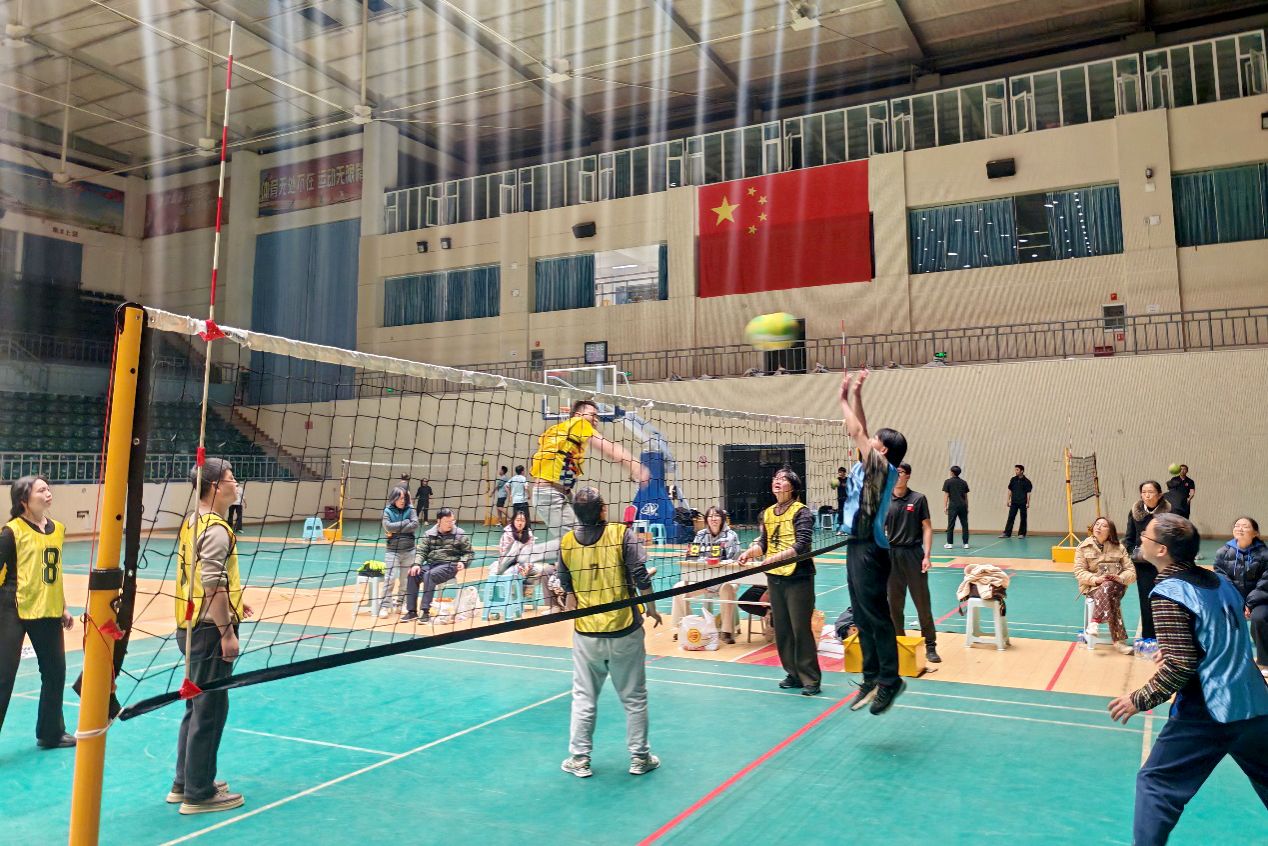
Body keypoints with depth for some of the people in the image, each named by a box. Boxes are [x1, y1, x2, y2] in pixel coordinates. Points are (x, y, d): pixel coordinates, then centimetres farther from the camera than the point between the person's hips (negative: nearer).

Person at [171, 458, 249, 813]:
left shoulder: (192, 521, 11)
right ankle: (199, 794, 10)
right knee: (210, 710, 0)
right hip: (209, 629, -10)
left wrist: (232, 601, 24)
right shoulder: (216, 530, -19)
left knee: (196, 705, 20)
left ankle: (185, 783, 31)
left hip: (190, 626, 10)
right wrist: (227, 632, -20)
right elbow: (213, 587, -23)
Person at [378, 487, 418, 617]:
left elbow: (415, 525, -12)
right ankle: (384, 606, -4)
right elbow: (388, 526, -15)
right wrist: (406, 522, -12)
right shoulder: (388, 511, 0)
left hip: (408, 551, 2)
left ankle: (399, 603, 24)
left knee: (405, 579, 8)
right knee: (390, 579, -11)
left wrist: (396, 529, -14)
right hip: (392, 550, -2)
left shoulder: (410, 510, 2)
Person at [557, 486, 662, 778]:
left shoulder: (566, 541, -3)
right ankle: (639, 757, 22)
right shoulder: (622, 534, -12)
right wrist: (651, 609, 3)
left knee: (584, 698, 14)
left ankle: (579, 759, 21)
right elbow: (640, 576, -13)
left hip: (585, 633, 2)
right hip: (625, 631, -2)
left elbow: (566, 585, 8)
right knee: (634, 698, 12)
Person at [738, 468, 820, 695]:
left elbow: (802, 545, -17)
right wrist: (750, 551, -7)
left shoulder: (801, 512, -7)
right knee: (781, 628, 12)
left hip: (797, 577, -6)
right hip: (774, 577, 6)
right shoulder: (767, 514, 11)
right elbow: (763, 543, 14)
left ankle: (811, 679, 6)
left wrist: (777, 557, -29)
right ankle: (793, 674, 25)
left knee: (801, 628, -4)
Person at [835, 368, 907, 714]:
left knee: (876, 617, -4)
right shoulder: (870, 466, 11)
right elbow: (859, 431, 18)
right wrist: (854, 395, 14)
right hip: (858, 546, 9)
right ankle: (872, 679, 18)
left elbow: (857, 431, -13)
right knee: (863, 619, 12)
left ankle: (890, 680, 4)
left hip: (870, 549, -9)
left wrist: (846, 398, 0)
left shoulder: (882, 467, -10)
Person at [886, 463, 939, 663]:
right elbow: (881, 530, 8)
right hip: (892, 555, 2)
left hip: (914, 554, -2)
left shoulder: (918, 499, -1)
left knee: (923, 602, 1)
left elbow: (927, 528, -1)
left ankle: (930, 646, 9)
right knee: (894, 603, 8)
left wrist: (926, 556, -8)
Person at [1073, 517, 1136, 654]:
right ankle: (1118, 640, -38)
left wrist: (1121, 577, -18)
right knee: (1109, 598, -35)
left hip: (1116, 585, 1)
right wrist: (1095, 579, -21)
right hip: (1092, 586, -1)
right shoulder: (1083, 547, 7)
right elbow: (1079, 571, -2)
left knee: (1107, 587, -37)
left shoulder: (1119, 548, 11)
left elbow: (1131, 572, 5)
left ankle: (1094, 624, -40)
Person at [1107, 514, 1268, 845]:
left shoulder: (1169, 593, -16)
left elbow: (1180, 665, -19)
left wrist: (1140, 700, -10)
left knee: (1156, 784, 3)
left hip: (1207, 713, -8)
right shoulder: (1218, 580, 8)